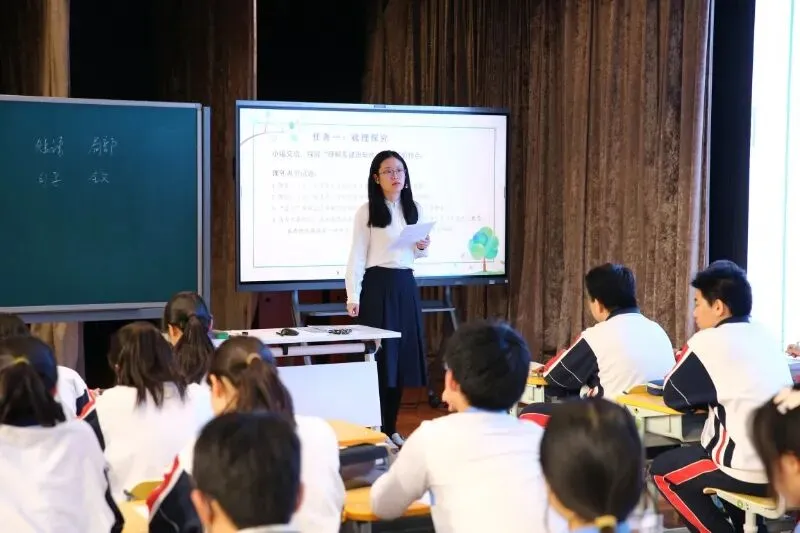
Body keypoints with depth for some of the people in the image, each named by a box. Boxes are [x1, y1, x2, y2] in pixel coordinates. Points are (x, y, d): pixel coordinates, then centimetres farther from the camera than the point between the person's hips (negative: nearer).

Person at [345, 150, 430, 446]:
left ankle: (391, 427, 15)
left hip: (406, 286, 5)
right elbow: (357, 255, -8)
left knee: (403, 355, 6)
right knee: (379, 356, -5)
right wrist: (353, 296, -16)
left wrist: (423, 248, -2)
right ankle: (376, 429, 2)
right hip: (378, 286, -5)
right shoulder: (367, 212, -5)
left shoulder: (414, 210, 11)